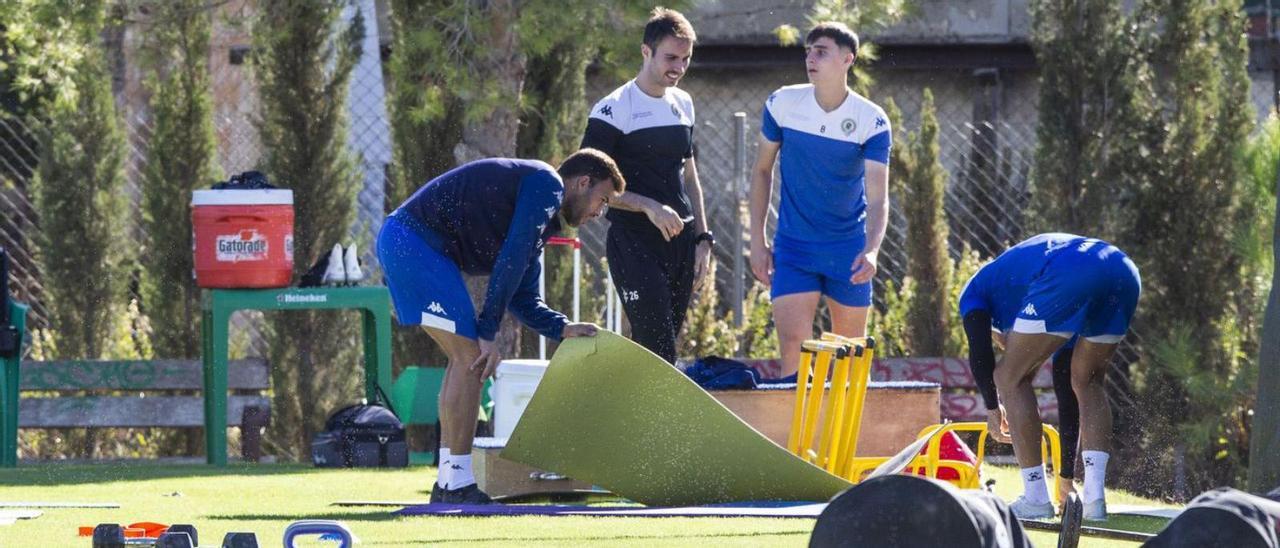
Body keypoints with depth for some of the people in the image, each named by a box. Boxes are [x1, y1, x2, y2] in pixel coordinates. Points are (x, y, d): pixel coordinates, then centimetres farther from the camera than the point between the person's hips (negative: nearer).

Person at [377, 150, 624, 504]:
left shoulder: (542, 224, 24)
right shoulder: (547, 184, -7)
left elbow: (524, 299, 28)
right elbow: (510, 261, -15)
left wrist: (563, 329, 11)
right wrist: (488, 332, -15)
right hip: (415, 241, -11)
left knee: (466, 356, 14)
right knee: (471, 357, -11)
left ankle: (448, 484, 13)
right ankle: (458, 484, -11)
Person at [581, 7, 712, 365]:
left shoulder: (683, 105, 15)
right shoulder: (614, 110, -7)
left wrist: (702, 240, 15)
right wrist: (649, 206, -20)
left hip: (680, 242, 7)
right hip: (634, 243, -7)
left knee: (657, 348, 6)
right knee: (658, 349, -15)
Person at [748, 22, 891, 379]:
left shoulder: (872, 121, -12)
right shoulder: (782, 104, -6)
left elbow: (877, 198, -17)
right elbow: (762, 170, 7)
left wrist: (871, 251, -35)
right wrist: (757, 241, 4)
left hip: (849, 250, 0)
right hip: (793, 247, 0)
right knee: (794, 349, -14)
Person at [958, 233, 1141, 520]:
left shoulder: (974, 291, 31)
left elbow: (979, 354, 13)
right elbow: (1067, 386, 44)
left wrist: (992, 407, 30)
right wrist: (1066, 476, 48)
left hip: (1068, 279, -6)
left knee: (1011, 378, 9)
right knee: (1089, 383, 25)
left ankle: (1036, 498, 8)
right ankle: (1095, 496, 12)